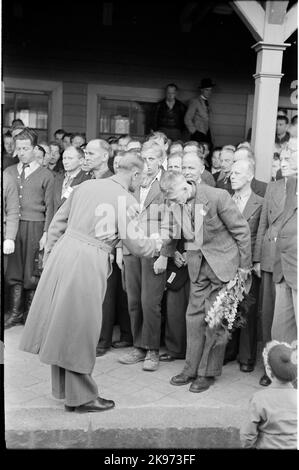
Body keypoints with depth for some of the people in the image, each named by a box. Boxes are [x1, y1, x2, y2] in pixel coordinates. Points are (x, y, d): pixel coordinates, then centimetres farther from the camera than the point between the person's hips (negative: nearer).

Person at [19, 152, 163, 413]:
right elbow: (137, 245, -5)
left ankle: (64, 387, 35)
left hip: (63, 253, 7)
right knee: (80, 329, 5)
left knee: (62, 325, 16)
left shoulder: (87, 185, 11)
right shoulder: (125, 200, -7)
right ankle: (82, 397, 21)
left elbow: (58, 222, 14)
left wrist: (50, 252, 22)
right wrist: (158, 244, 14)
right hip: (88, 263, -7)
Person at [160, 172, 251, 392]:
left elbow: (242, 230, -11)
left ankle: (209, 372, 14)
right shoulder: (174, 203, -6)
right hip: (197, 264, 5)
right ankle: (192, 368, 22)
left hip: (222, 262, -5)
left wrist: (244, 265, -6)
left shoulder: (217, 196, -21)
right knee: (194, 315, 8)